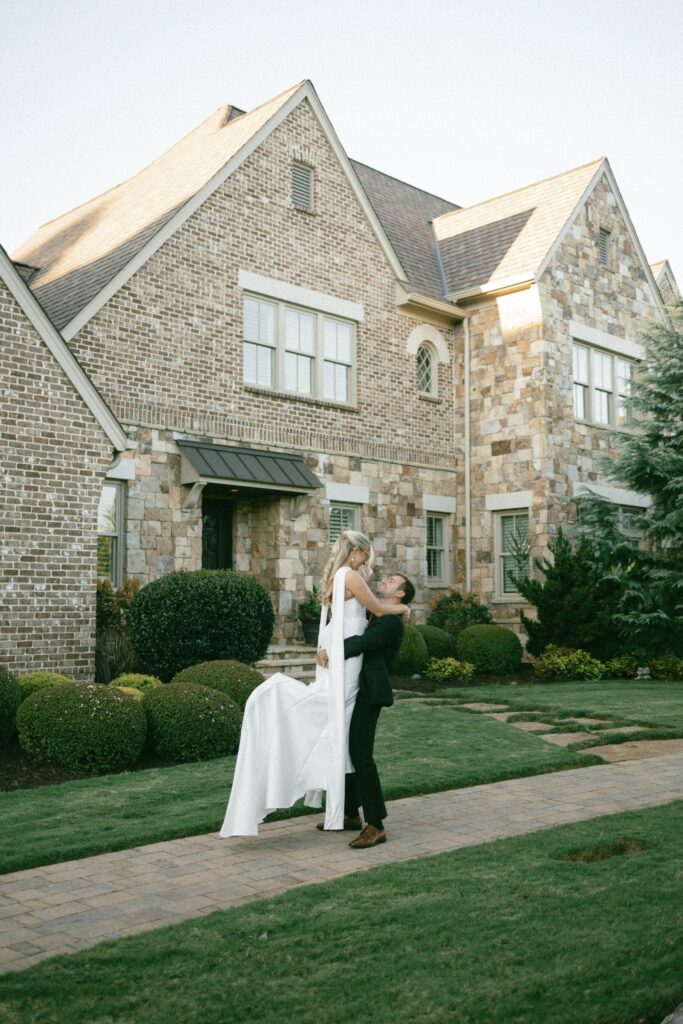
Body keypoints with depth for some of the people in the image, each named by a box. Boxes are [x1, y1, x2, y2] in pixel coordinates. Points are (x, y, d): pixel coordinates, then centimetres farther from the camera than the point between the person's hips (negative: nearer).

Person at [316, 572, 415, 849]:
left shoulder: (392, 621, -11)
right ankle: (350, 814, 27)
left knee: (361, 755, -12)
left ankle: (376, 826, -6)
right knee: (346, 751, 15)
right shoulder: (376, 618, 20)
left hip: (368, 695, -10)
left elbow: (361, 643, -23)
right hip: (355, 693, 10)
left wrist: (329, 653, -15)